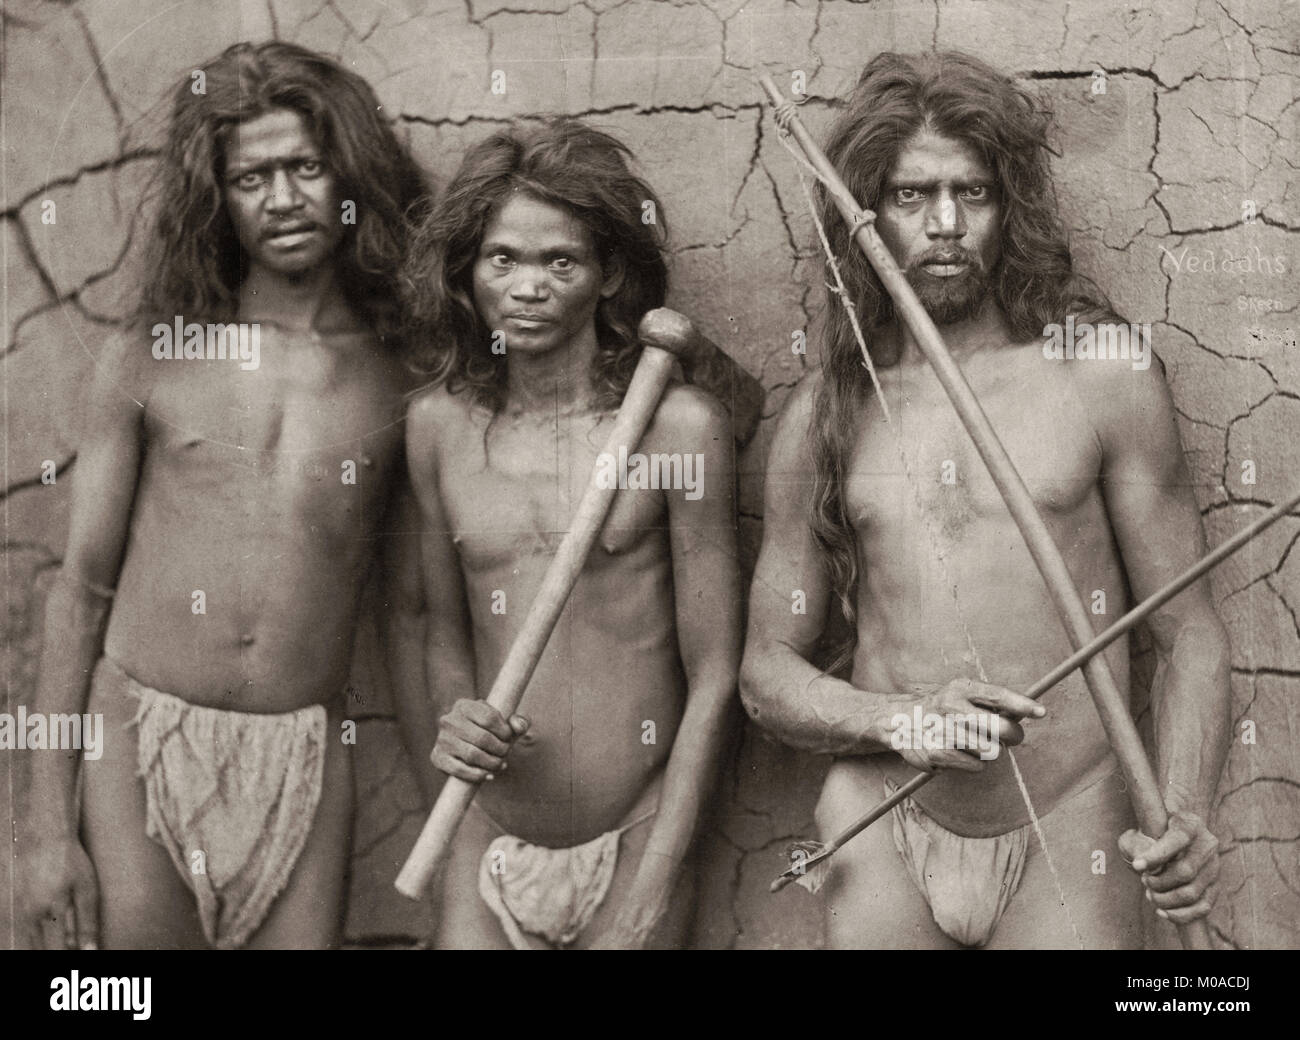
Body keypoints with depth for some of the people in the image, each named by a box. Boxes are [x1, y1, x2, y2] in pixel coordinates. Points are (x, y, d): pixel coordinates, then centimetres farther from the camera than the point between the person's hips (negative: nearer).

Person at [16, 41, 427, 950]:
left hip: (302, 761, 1)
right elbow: (84, 586, 3)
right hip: (137, 738, 0)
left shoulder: (402, 385, 2)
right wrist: (46, 825, 0)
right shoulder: (148, 363, 2)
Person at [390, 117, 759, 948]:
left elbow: (713, 677, -7)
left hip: (633, 840, -2)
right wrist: (453, 721, -5)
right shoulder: (439, 424, 2)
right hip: (486, 835, 3)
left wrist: (651, 895, -8)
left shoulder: (677, 422, -9)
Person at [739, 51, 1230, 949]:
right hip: (883, 839, 2)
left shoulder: (1104, 372, -2)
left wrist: (1184, 816, -15)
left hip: (1065, 842, -1)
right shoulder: (824, 414, 4)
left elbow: (1188, 632, 0)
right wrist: (903, 719, -11)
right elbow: (768, 670, 7)